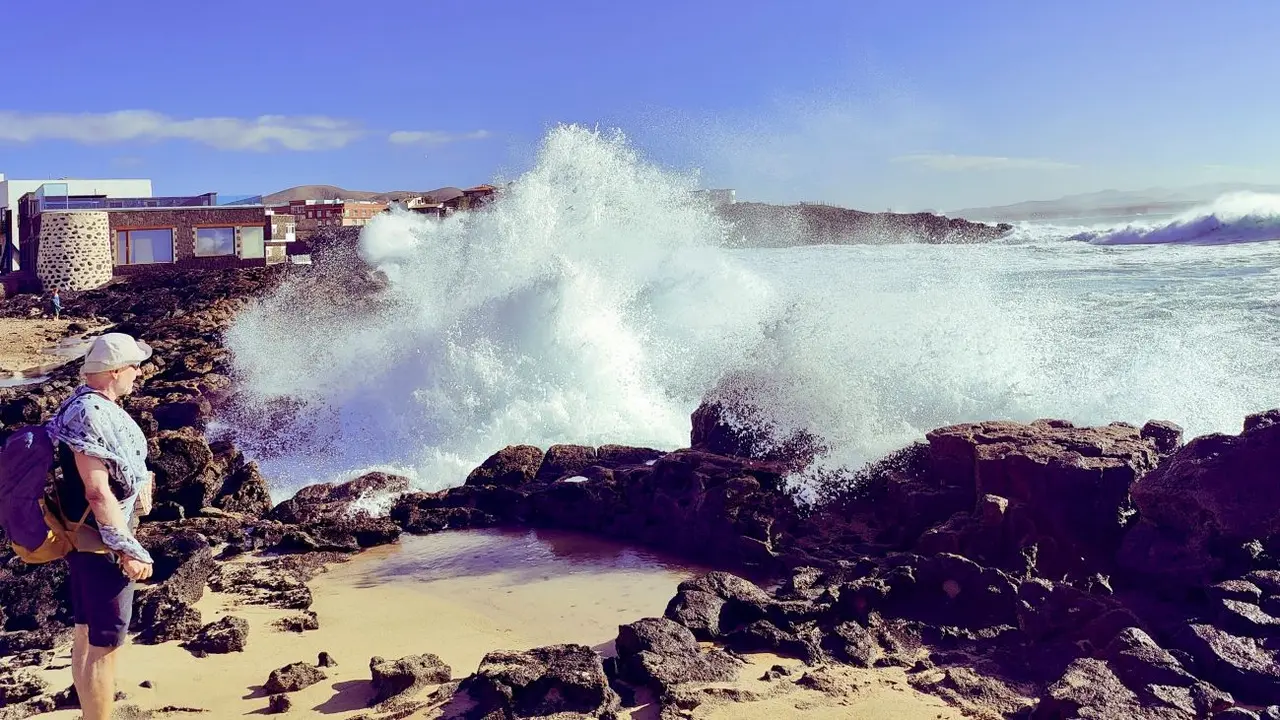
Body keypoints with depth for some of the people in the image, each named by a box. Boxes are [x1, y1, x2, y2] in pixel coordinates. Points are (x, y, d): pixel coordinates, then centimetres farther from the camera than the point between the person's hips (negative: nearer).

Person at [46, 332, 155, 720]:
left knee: (87, 637, 19)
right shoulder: (91, 415, -22)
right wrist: (130, 550, -21)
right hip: (100, 545, -10)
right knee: (105, 647, -3)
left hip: (85, 541, 10)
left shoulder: (91, 405, 9)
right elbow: (97, 492, -25)